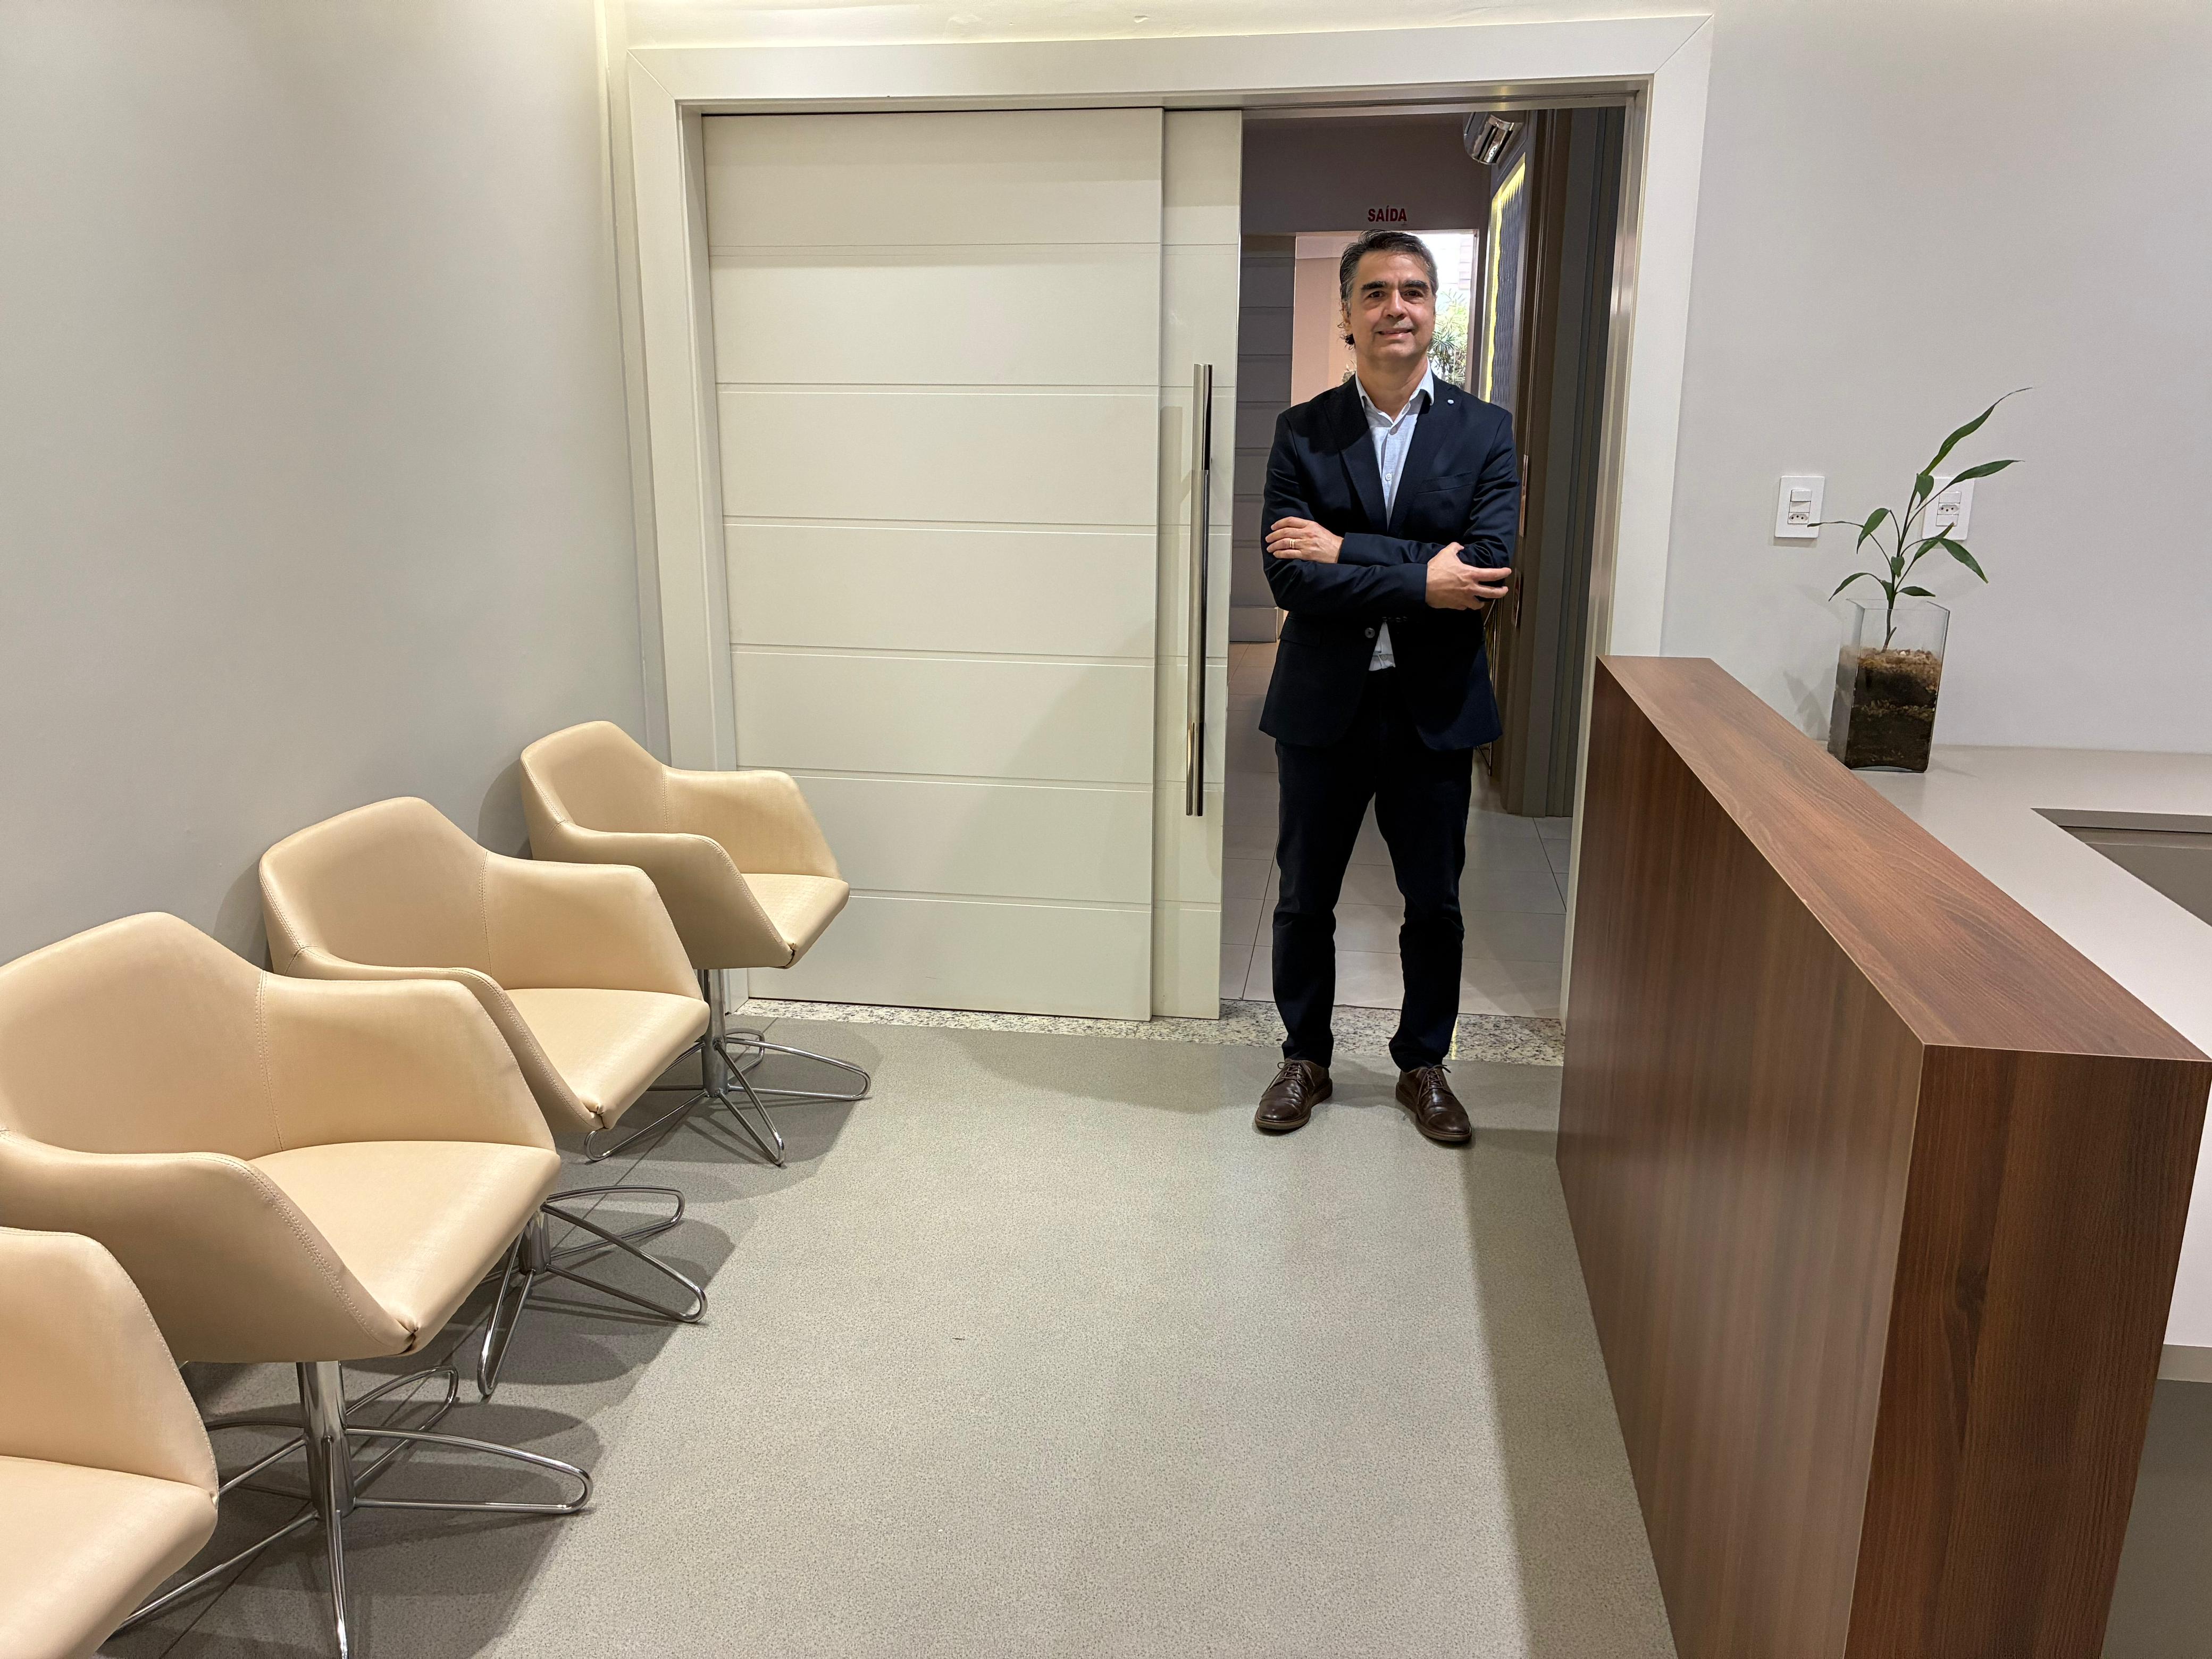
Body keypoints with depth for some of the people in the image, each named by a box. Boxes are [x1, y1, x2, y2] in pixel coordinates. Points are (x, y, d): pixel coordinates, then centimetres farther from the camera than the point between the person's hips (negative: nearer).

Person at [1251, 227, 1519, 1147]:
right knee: (1304, 898, 12)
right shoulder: (1302, 432, -1)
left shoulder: (1484, 431, -2)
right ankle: (1305, 1059, 32)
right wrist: (1419, 582, -21)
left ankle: (1424, 1064, 32)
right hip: (1323, 704, 0)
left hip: (1434, 709, 0)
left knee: (1435, 904, 12)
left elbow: (1488, 571, -15)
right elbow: (1288, 574, -13)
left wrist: (1347, 552, -20)